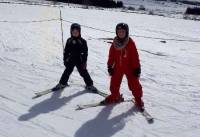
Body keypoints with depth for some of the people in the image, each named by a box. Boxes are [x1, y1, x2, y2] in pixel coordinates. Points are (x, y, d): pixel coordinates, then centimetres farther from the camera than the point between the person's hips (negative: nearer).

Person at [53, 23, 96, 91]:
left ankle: (89, 84, 16)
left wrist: (84, 61, -8)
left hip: (80, 60, -2)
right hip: (71, 60, 2)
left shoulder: (82, 41, -5)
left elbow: (85, 52, -4)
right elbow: (66, 51, 8)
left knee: (84, 72, 4)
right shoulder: (69, 41, 3)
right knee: (67, 72, 8)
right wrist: (65, 60, 6)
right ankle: (62, 83, 25)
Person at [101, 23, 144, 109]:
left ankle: (138, 99, 16)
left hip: (129, 67, -3)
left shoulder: (130, 43, -12)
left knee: (134, 84, -1)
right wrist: (110, 66, 3)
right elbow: (111, 56, 4)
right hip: (117, 67, 4)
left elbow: (135, 57, -10)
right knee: (114, 84, 13)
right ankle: (115, 96, 36)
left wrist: (137, 68, -11)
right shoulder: (115, 43, -3)